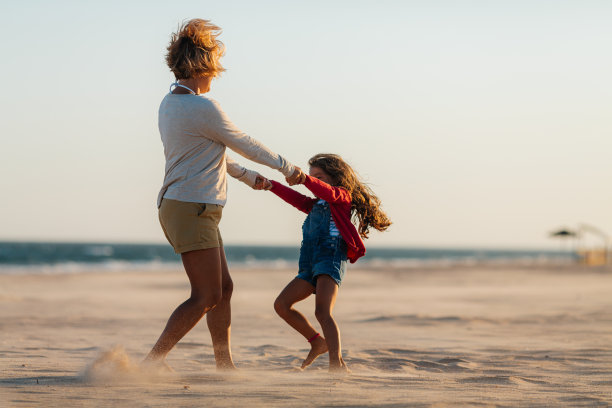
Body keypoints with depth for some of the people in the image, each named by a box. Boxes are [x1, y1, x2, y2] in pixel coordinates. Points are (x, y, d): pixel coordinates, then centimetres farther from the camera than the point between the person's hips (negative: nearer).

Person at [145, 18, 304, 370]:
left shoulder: (170, 104, 12)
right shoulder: (203, 108, -18)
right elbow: (245, 144, -5)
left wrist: (247, 176, 35)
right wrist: (286, 167, 10)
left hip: (179, 206, 10)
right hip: (192, 209, -10)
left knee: (223, 288, 14)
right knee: (206, 297, -9)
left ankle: (225, 366, 18)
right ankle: (154, 361, -10)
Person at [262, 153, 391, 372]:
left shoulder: (343, 196, 8)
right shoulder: (315, 205, 29)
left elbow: (327, 192, -15)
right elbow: (297, 199, 12)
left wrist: (305, 180, -34)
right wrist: (272, 186, -4)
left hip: (331, 258, -8)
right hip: (310, 266, 8)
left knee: (322, 312, -24)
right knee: (281, 304, -1)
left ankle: (337, 363, -30)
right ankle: (317, 342, 10)